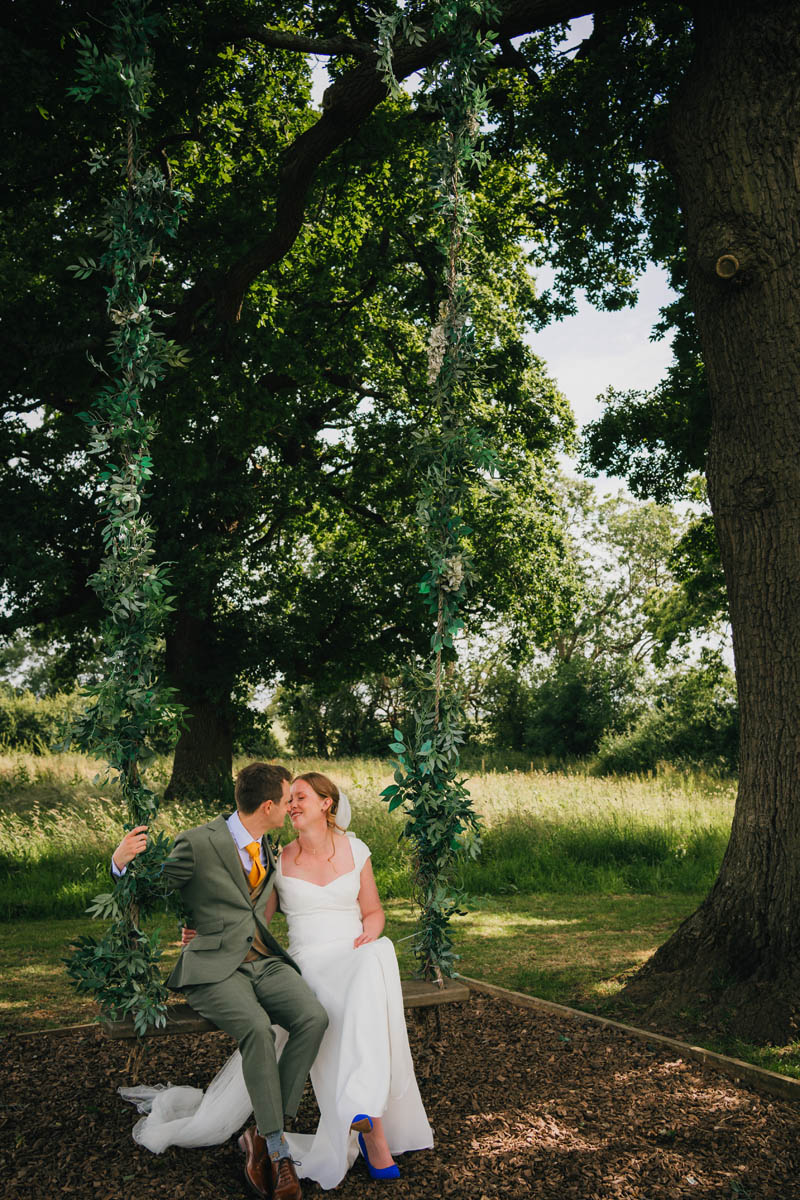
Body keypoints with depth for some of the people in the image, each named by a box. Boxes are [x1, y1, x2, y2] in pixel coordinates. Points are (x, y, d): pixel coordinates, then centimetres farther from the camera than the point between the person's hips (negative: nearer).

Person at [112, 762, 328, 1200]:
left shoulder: (267, 847, 14)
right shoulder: (198, 843, -11)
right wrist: (122, 862, -22)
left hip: (265, 961, 6)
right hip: (215, 968, -6)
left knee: (313, 1017, -23)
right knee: (257, 1028, -34)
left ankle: (262, 1134, -12)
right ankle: (277, 1146, -16)